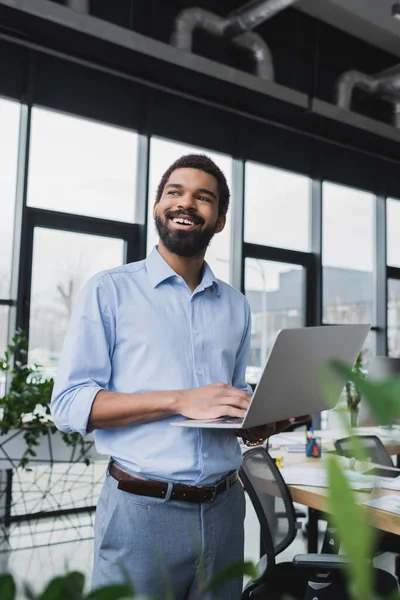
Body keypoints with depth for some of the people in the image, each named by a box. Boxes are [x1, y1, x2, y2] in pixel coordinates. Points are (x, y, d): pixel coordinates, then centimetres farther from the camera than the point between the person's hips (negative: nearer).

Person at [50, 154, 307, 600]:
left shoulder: (235, 306, 11)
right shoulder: (109, 291, -4)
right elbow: (69, 404, -11)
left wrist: (259, 422, -5)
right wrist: (180, 401, -21)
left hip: (223, 508, 5)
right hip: (142, 509, -4)